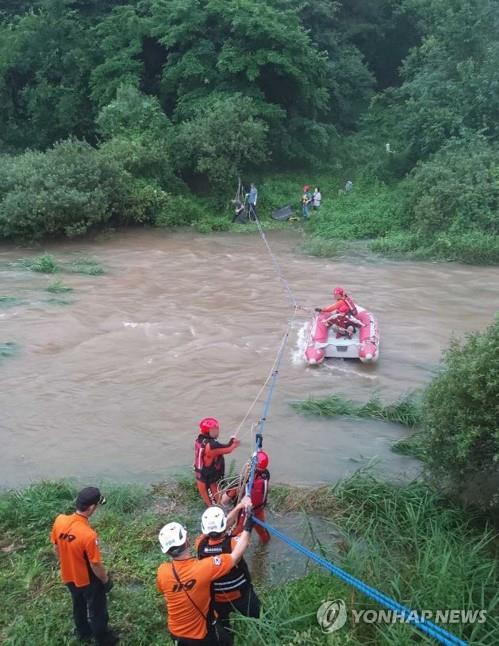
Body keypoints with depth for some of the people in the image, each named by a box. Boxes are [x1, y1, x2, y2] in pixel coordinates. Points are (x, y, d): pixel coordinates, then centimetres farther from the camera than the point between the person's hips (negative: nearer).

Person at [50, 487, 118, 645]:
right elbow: (96, 565, -25)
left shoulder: (59, 520, -20)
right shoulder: (89, 535, -38)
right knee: (97, 611, 21)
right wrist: (106, 580, -5)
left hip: (69, 576, 6)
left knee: (78, 606, 31)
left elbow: (56, 548, -2)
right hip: (89, 581, -6)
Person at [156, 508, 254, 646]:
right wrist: (247, 528, -14)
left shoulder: (162, 572, -22)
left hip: (176, 632, 4)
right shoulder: (204, 568, -35)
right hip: (202, 634, -4)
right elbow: (235, 556, -24)